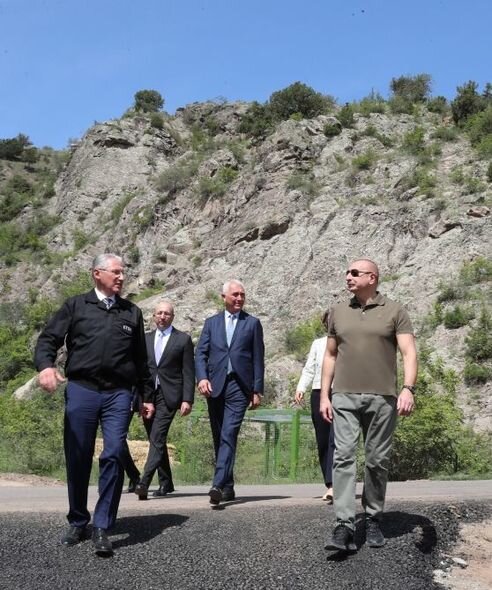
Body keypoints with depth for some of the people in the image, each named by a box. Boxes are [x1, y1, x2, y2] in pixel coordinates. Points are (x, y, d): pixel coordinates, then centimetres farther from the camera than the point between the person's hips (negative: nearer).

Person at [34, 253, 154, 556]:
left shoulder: (132, 312, 16)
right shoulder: (76, 305, 10)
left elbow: (141, 358, 20)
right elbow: (48, 338, 3)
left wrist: (147, 396, 19)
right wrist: (46, 364, -18)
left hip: (119, 394, 1)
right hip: (81, 389, -1)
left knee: (114, 456, -11)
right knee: (78, 460, 5)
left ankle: (102, 528, -4)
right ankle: (78, 522, 22)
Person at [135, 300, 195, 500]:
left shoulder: (183, 339, 3)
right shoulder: (145, 339, 14)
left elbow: (188, 372, -1)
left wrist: (187, 399, -9)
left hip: (169, 396, -5)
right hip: (148, 395, 5)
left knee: (157, 439, -16)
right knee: (157, 440, 10)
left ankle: (144, 483, -22)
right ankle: (166, 483, 21)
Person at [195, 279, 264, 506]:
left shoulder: (252, 323, 9)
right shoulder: (211, 322, 14)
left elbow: (258, 359, 6)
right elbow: (200, 353, 7)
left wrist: (257, 390, 0)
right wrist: (202, 378, -10)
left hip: (239, 387, -3)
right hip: (214, 387, 3)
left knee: (228, 436, -16)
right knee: (219, 438, 9)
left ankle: (218, 485, -22)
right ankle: (228, 487, 19)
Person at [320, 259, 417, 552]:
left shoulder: (395, 311, 2)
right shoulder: (338, 312, 12)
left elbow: (409, 352, -5)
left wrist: (408, 389, -20)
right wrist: (324, 395, 8)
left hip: (383, 398, -2)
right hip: (344, 397, 2)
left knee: (378, 461, 5)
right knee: (344, 456, -10)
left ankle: (373, 520, 21)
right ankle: (345, 526, -13)